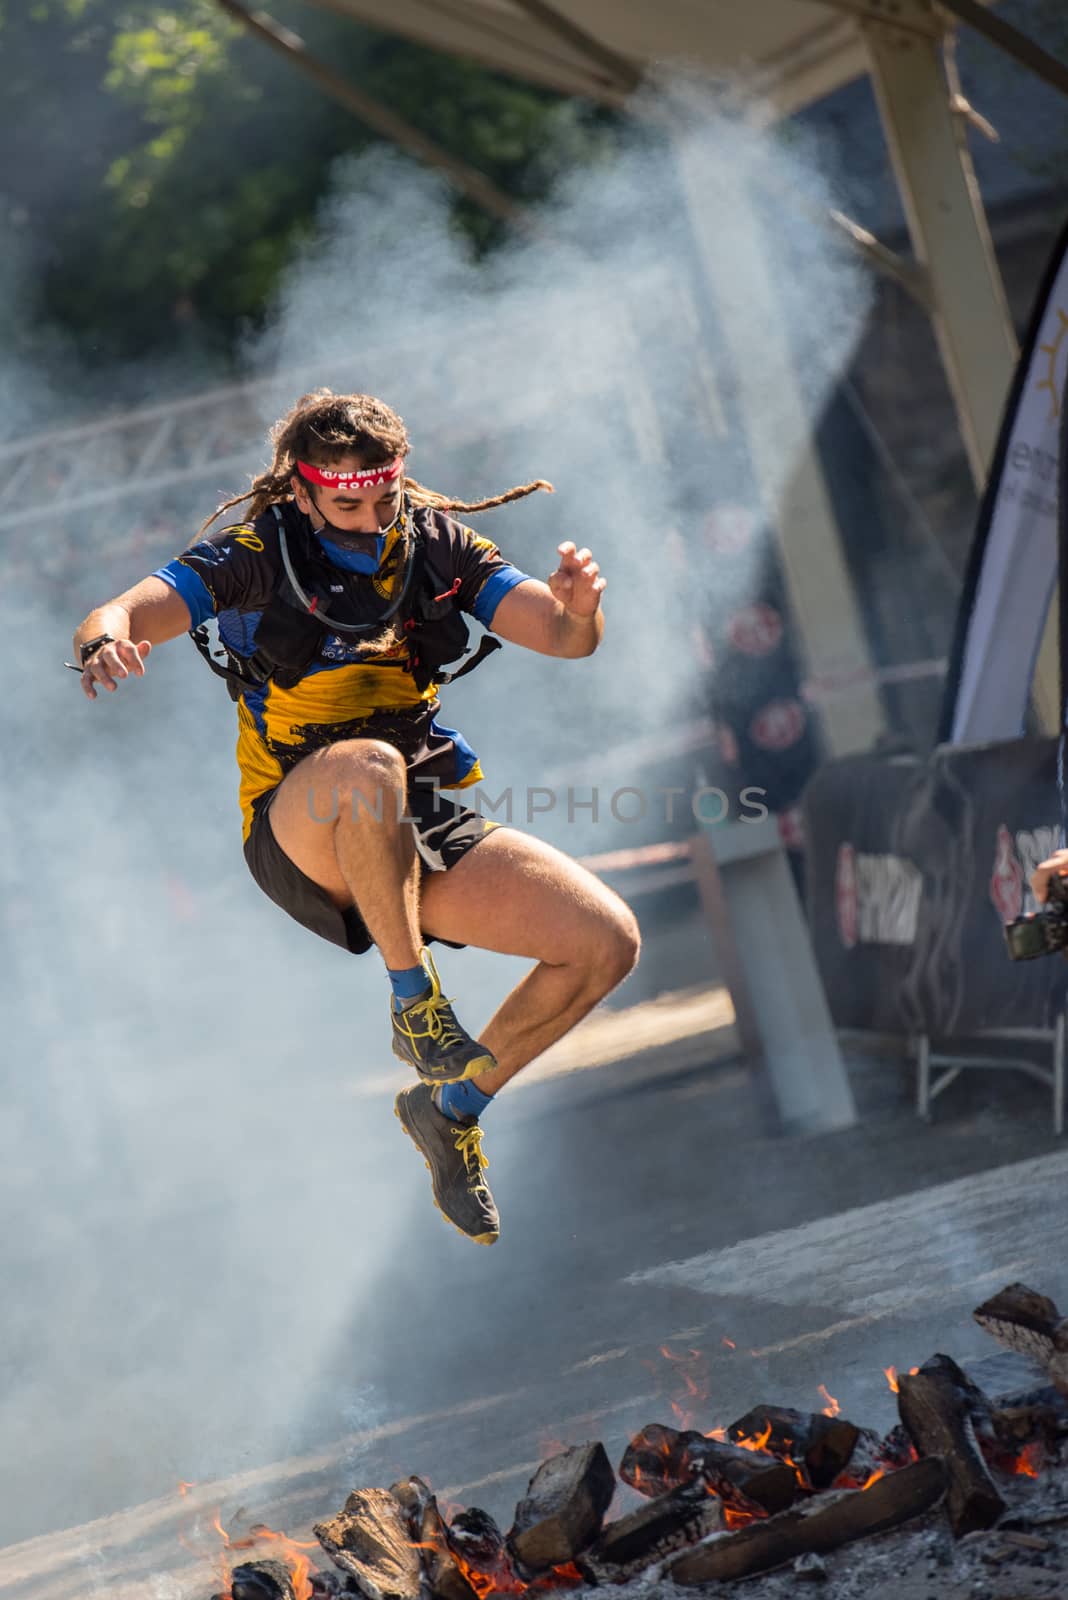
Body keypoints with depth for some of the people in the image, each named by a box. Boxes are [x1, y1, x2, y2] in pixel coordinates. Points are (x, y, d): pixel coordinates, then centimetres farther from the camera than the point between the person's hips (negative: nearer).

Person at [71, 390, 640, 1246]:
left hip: (422, 824, 5)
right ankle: (415, 1003, -22)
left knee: (608, 940, -12)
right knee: (366, 766, -41)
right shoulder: (257, 552, -8)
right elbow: (115, 615, -18)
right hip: (300, 834, -4)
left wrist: (578, 607, -29)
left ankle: (453, 1105, 10)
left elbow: (565, 637, -4)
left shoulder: (438, 542, 3)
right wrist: (106, 639, -43)